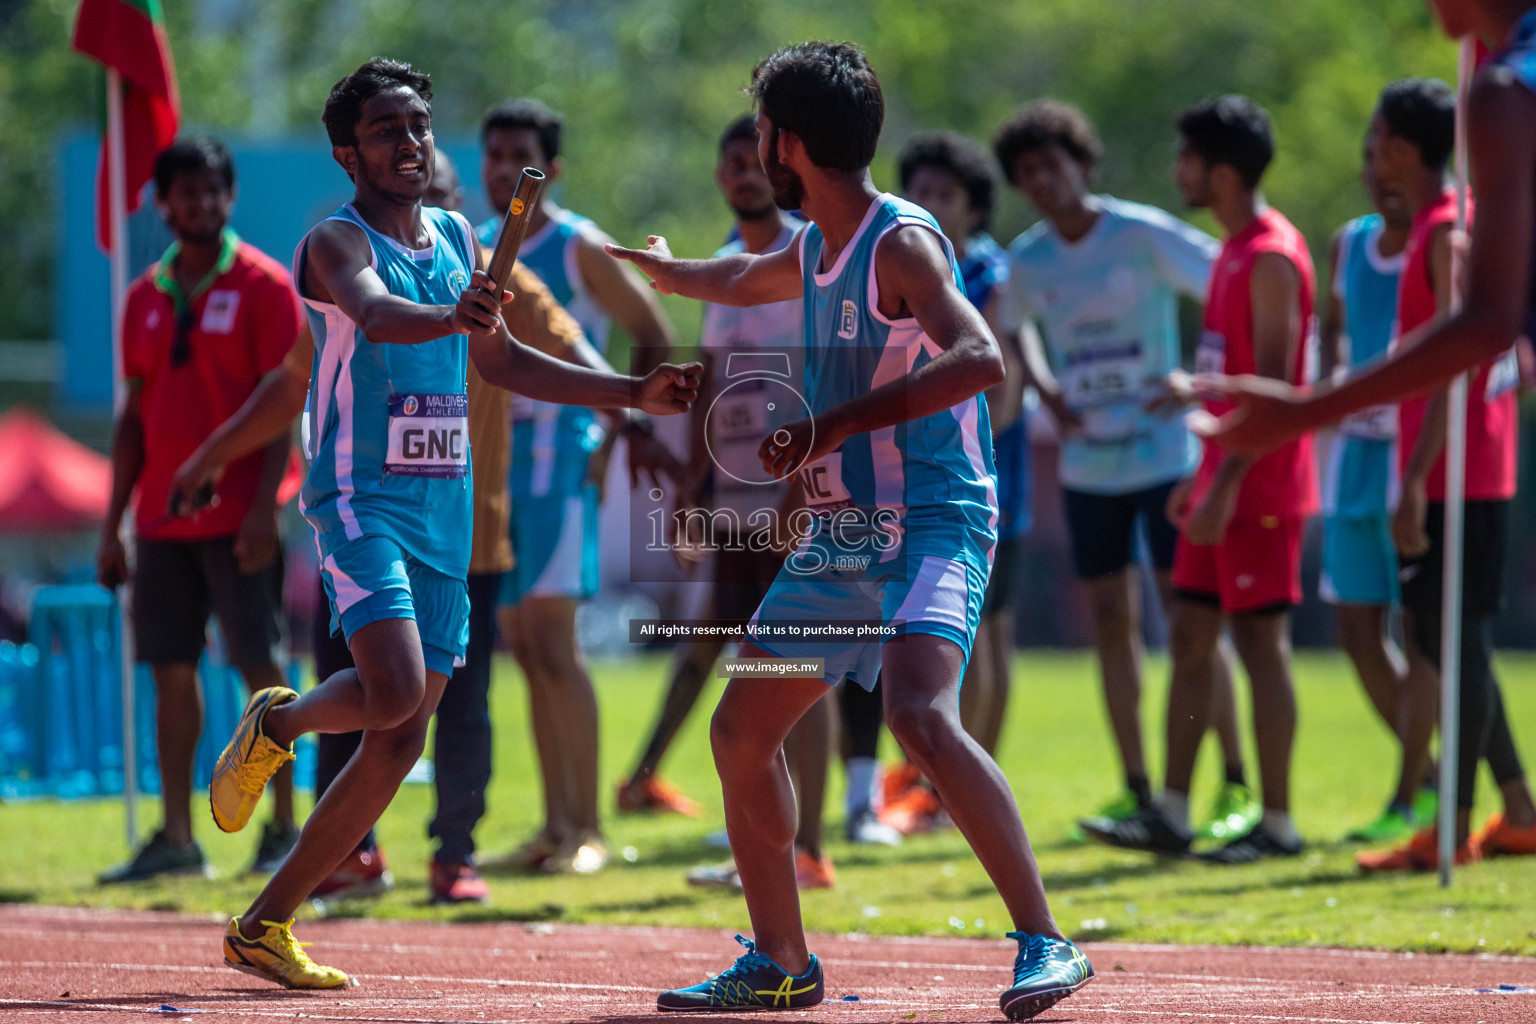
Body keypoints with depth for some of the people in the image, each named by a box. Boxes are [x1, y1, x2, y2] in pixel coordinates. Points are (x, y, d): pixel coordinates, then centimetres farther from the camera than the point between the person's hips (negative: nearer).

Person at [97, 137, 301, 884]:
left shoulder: (263, 285, -3)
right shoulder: (147, 297, 13)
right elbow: (134, 416, 16)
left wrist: (263, 507, -18)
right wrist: (113, 527, 12)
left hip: (237, 520, -5)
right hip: (162, 522, 5)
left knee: (260, 667, -4)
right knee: (170, 670, 5)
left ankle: (285, 828, 1)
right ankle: (176, 837, 10)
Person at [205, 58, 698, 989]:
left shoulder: (459, 240, 13)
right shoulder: (338, 242, -9)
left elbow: (501, 361, 24)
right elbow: (376, 314, -31)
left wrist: (633, 394, 19)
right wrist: (453, 315, -52)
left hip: (444, 510, 7)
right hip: (361, 496, -7)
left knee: (399, 744, 5)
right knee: (393, 692, -27)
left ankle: (265, 925, 14)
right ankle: (275, 723, 8)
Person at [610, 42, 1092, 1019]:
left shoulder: (902, 243, -15)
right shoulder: (816, 250, 13)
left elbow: (980, 360, -31)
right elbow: (742, 280, 39)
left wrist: (838, 425, -33)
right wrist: (660, 266, 58)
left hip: (930, 525, -10)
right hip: (840, 535, 10)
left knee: (920, 714, -31)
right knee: (741, 732, 12)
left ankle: (1046, 945, -30)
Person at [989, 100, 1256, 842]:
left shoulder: (1145, 236, -11)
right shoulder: (1027, 260, 3)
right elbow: (1015, 326, 23)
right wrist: (1046, 390, 4)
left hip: (1163, 453, -5)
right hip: (1086, 466, 5)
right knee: (1111, 621, 6)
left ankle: (1236, 786, 3)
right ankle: (1136, 790, 14)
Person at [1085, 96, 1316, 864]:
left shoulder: (1272, 258, -15)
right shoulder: (1235, 252, 15)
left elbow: (1273, 384, -21)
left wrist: (1227, 485, -23)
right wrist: (1202, 477, 21)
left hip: (1261, 485, -10)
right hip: (1224, 480, 10)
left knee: (1260, 641, -5)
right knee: (1189, 636, 9)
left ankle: (1278, 822, 1)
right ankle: (1171, 814, 11)